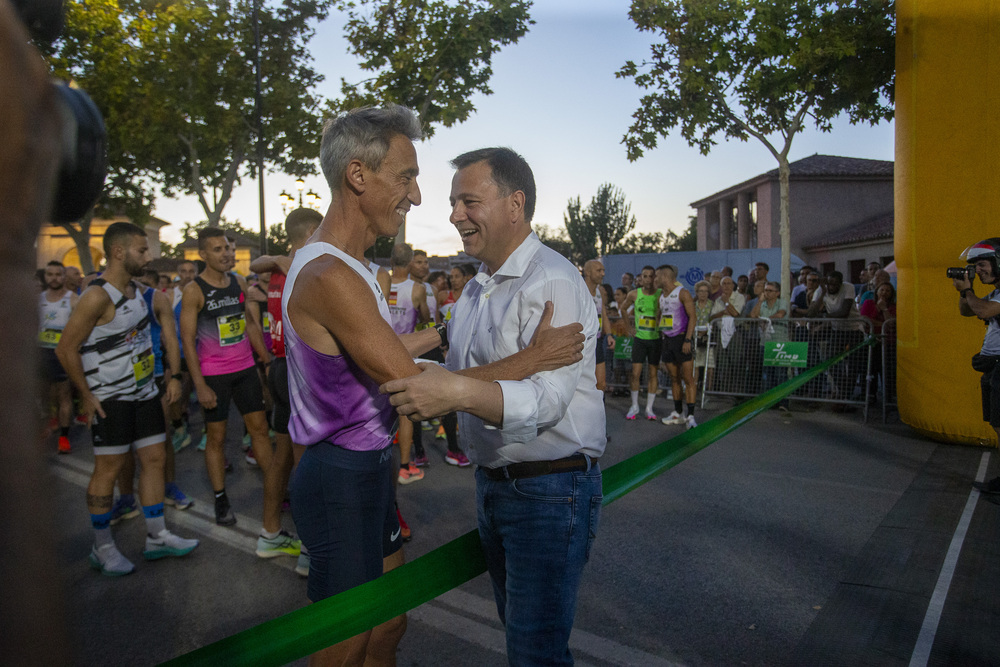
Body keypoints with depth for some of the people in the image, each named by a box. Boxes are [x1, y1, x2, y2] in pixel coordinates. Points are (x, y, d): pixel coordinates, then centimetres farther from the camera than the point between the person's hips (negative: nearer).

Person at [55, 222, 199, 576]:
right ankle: (102, 549, 15)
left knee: (154, 459, 8)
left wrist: (174, 377, 12)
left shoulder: (137, 289, 9)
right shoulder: (98, 296, -18)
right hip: (109, 398, -8)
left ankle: (156, 537, 18)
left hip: (144, 391, 8)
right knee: (108, 468, 0)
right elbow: (66, 348, -17)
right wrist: (86, 394, -13)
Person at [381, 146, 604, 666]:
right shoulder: (476, 289, 12)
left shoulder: (551, 282, -18)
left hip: (549, 490, -9)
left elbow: (547, 398, -31)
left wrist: (461, 392, -45)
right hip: (492, 483, 9)